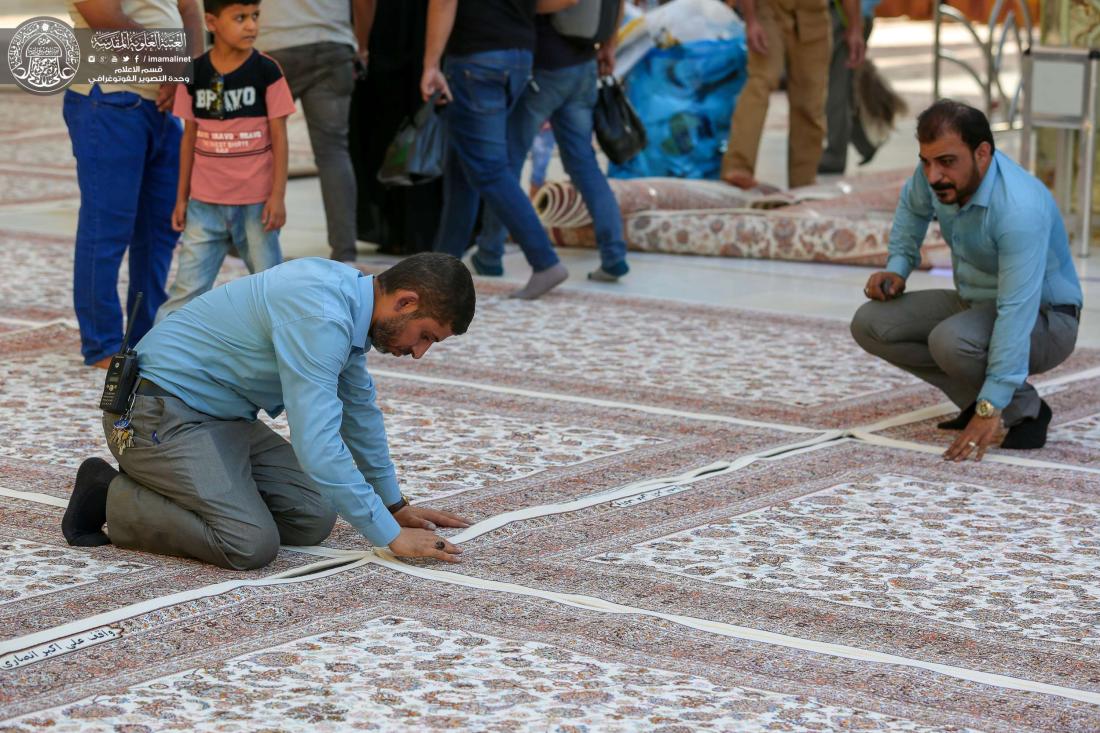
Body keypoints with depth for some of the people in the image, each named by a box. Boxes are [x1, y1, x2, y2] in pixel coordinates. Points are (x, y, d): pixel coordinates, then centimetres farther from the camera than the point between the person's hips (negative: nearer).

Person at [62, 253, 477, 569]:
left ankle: (160, 490, 14)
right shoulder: (320, 318, -27)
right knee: (251, 545, -23)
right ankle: (113, 500, -4)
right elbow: (317, 445, -31)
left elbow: (359, 408, 21)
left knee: (313, 520, 2)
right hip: (159, 415, -10)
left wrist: (394, 504, 27)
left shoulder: (346, 300, 4)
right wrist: (390, 536, -24)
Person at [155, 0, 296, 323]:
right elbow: (189, 137, 8)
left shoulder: (267, 71, -5)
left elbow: (279, 136, -3)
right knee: (189, 286, 1)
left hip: (256, 202, -1)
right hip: (205, 201, 2)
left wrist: (278, 196, -8)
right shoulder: (194, 73, 1)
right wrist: (181, 197, 9)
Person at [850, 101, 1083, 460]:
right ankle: (975, 398, 1)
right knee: (870, 324, -8)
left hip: (1041, 320, -8)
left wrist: (990, 410, -41)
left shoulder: (1019, 210, -35)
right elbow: (913, 207, 15)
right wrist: (897, 267, 1)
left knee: (951, 342, -35)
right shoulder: (938, 172, -12)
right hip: (975, 304, 8)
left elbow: (1017, 315, -38)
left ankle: (1026, 411, -9)